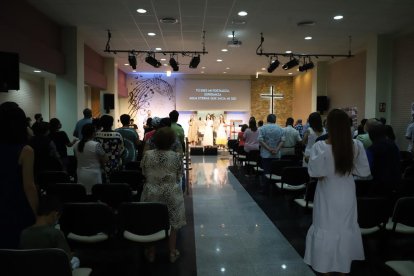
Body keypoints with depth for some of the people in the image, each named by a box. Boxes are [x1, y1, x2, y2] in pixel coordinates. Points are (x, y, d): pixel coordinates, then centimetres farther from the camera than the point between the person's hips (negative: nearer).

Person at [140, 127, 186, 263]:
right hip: (171, 194, -1)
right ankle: (172, 253, 26)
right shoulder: (176, 156, -13)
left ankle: (151, 253, 29)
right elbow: (179, 177, -5)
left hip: (152, 193, 1)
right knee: (172, 223, 15)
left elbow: (144, 173, 2)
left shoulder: (147, 155, -10)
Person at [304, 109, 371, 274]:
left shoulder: (320, 147, -22)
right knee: (346, 230, 19)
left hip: (328, 195, -3)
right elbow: (364, 171, -4)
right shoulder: (356, 146, -11)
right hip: (347, 194, 3)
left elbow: (315, 173, -18)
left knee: (325, 230, 13)